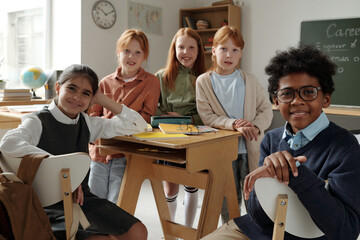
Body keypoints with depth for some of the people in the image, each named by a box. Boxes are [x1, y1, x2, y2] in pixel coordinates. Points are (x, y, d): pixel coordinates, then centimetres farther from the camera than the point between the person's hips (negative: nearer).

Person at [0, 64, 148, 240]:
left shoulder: (87, 123, 8)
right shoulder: (38, 122, -7)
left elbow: (138, 126, 9)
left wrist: (102, 99, 1)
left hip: (82, 198, 6)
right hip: (51, 205, -5)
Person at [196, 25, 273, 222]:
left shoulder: (249, 80, 6)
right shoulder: (204, 81, 0)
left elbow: (266, 109, 4)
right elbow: (206, 116, -8)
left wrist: (255, 127, -17)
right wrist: (234, 124, -22)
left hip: (250, 149, 1)